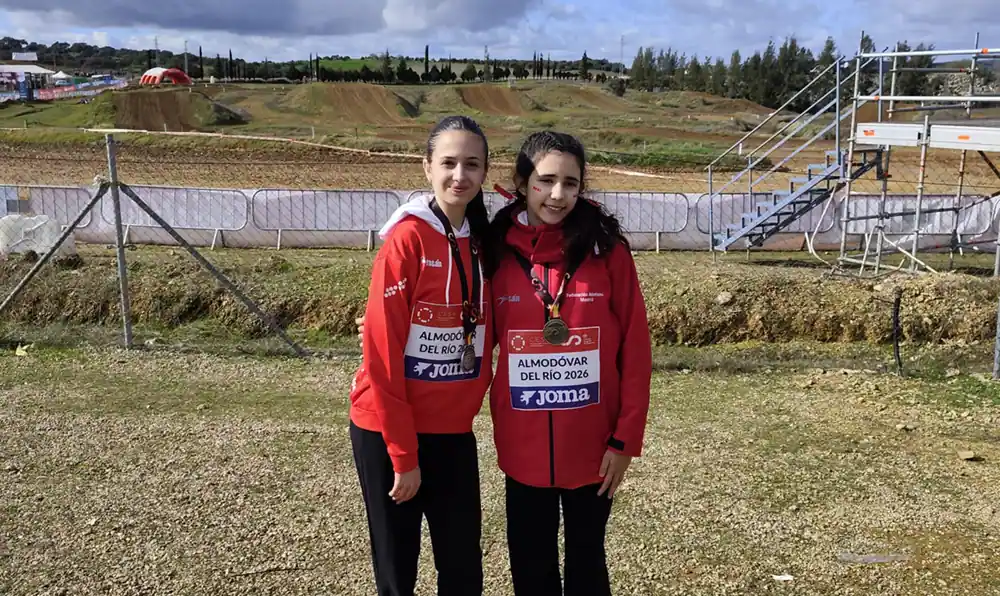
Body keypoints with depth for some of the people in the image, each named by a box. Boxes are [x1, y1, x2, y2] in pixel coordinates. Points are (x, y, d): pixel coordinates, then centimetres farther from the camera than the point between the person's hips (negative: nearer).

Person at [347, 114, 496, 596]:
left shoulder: (483, 242, 4)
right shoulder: (407, 239, -14)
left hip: (454, 431, 5)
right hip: (390, 431, -5)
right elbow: (382, 351, -16)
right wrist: (402, 452, -14)